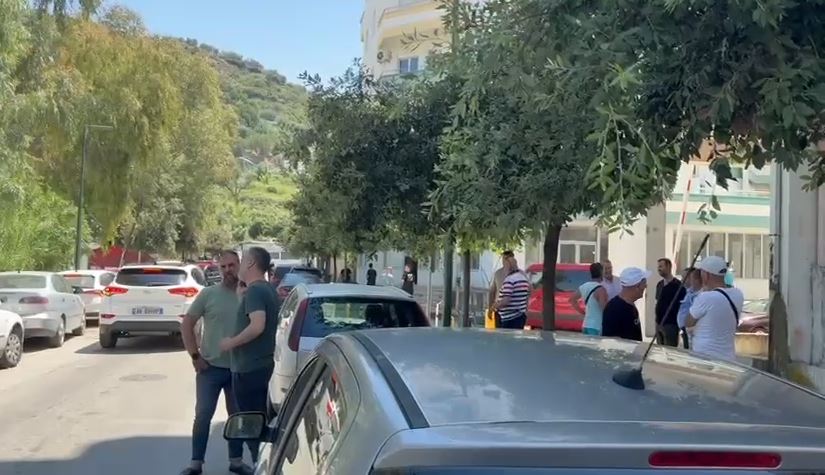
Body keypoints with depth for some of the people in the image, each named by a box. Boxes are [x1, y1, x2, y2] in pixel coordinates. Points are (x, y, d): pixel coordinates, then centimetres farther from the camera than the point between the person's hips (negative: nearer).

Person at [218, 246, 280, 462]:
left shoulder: (254, 291, -17)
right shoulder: (268, 290, 13)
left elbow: (257, 326, -29)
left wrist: (231, 342, -18)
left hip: (249, 368, -10)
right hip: (262, 364, 10)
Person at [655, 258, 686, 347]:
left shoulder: (677, 285, -10)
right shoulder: (659, 284, 12)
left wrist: (680, 324, -14)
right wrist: (657, 319, 13)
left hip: (671, 324, -7)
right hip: (659, 323, 7)